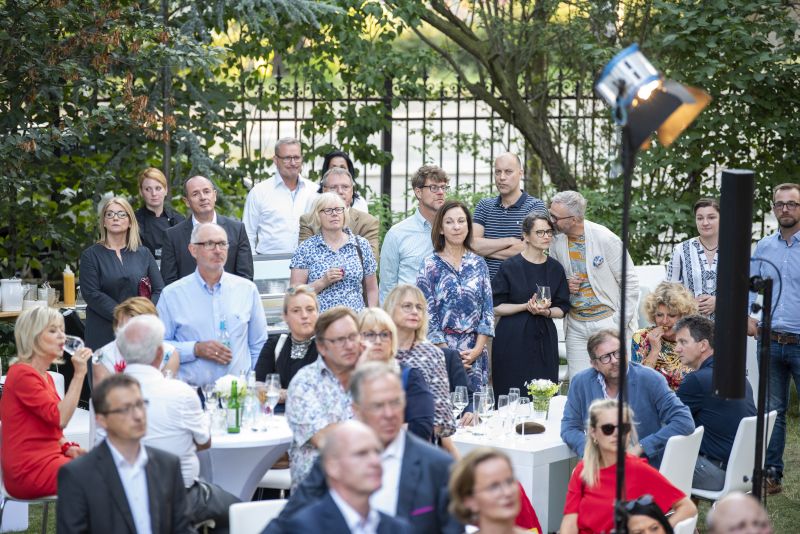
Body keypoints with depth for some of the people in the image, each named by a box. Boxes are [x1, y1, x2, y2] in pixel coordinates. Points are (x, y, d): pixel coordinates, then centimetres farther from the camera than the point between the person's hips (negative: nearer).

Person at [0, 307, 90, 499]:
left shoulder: (45, 376, 17)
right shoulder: (23, 374, -13)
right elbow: (60, 418, -22)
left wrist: (67, 447, 5)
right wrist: (78, 374, -22)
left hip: (49, 458, 9)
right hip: (29, 471, -9)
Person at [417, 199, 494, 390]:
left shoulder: (478, 264, 9)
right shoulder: (430, 265, -1)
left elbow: (487, 310, 6)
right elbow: (427, 314, -5)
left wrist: (478, 349, -6)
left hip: (475, 351, 3)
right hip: (441, 349, -3)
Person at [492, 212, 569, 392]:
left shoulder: (555, 269, 9)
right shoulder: (510, 267, -3)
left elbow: (562, 309, 11)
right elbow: (495, 308, -3)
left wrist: (545, 311, -10)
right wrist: (526, 306, -15)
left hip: (544, 340, 3)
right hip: (512, 341, -3)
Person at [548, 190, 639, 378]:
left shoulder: (606, 239, -13)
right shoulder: (557, 242, 2)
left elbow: (630, 283, -7)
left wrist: (620, 323, -11)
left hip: (607, 321, -4)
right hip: (575, 326, 5)